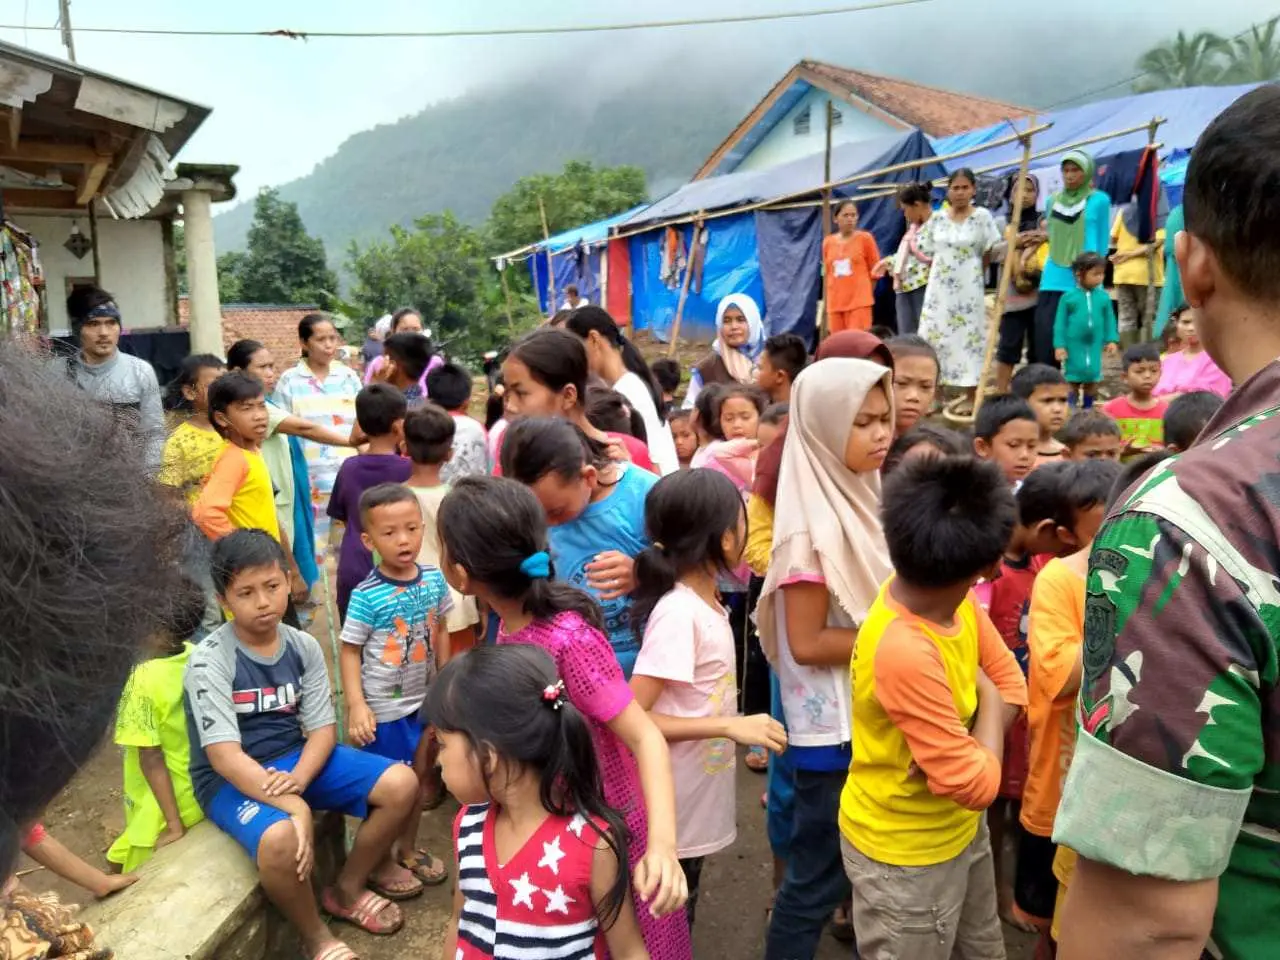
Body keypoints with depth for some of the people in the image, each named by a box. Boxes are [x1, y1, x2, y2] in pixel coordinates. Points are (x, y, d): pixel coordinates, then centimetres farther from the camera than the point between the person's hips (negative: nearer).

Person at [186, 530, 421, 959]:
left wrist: (298, 779, -25)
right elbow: (224, 755, -25)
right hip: (231, 780, -5)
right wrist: (294, 807, -34)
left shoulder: (304, 647, -3)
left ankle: (347, 890, 14)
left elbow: (323, 729, -3)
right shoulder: (209, 662, -19)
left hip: (297, 758, 6)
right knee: (281, 839, -37)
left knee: (401, 784, -8)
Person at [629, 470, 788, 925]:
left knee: (677, 921, 25)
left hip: (696, 803, 8)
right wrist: (730, 726, -30)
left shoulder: (704, 601, -1)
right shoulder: (679, 614, -27)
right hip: (674, 812, -8)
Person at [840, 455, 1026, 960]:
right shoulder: (905, 653, -38)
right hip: (905, 852, -8)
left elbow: (1011, 683, -3)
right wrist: (988, 701, -14)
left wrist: (955, 757, -20)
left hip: (958, 826, 8)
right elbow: (978, 785, -30)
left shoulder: (956, 598, -13)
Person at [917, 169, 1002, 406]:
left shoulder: (982, 216, -4)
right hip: (939, 288, 3)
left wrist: (974, 273, 8)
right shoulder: (938, 217, 4)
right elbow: (928, 252, 9)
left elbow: (988, 252, 2)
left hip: (968, 290, -3)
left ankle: (971, 400, 7)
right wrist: (942, 271, 5)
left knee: (968, 339, 0)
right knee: (934, 337, 4)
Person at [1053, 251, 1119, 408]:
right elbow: (1060, 323, -4)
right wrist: (1059, 345, -7)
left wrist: (1112, 340, 0)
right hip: (1074, 345, -3)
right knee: (1073, 378, 2)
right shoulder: (1068, 297, -7)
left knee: (1093, 378, 10)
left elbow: (1109, 320, 7)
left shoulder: (1104, 297, 0)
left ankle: (1087, 409, 25)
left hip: (1094, 345, 3)